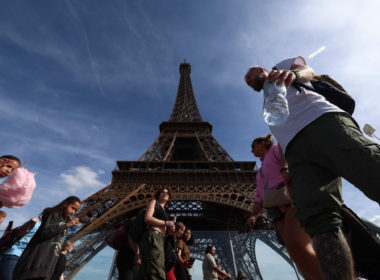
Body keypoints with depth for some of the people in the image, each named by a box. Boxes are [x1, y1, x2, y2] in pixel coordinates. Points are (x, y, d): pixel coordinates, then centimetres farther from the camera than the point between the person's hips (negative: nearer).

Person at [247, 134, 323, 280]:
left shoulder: (276, 148, 16)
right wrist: (253, 217, 10)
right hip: (278, 211, 7)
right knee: (302, 261, -8)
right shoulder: (260, 174, 35)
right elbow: (260, 199, 27)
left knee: (297, 248, -29)